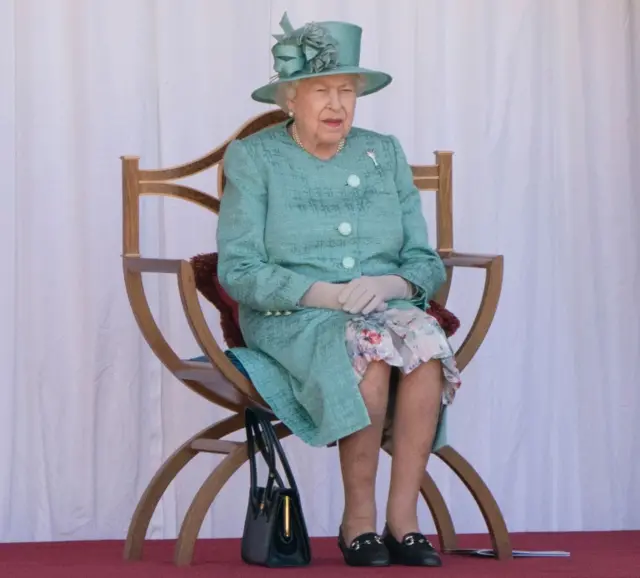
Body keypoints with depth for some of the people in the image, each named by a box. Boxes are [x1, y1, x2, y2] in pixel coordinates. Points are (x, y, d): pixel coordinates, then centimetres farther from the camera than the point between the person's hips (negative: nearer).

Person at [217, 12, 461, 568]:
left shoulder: (384, 154, 13)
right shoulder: (253, 158, 2)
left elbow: (426, 262, 10)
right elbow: (237, 270, -7)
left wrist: (388, 285, -13)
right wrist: (324, 294, -19)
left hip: (385, 308, 3)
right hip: (288, 320, -3)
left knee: (425, 342, -32)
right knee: (371, 350, -35)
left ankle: (403, 519, -29)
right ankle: (359, 520, -24)